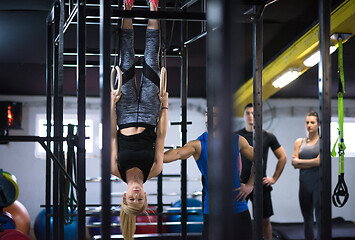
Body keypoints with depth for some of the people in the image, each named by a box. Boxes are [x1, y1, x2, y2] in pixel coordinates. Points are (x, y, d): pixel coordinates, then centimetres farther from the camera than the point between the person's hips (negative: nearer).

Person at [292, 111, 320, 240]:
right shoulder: (299, 142, 12)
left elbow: (319, 161, -12)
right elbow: (294, 163, 3)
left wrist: (300, 161, -2)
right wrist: (312, 163, -8)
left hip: (319, 184, -5)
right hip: (304, 184, 5)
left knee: (320, 219, -11)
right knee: (307, 221, 9)